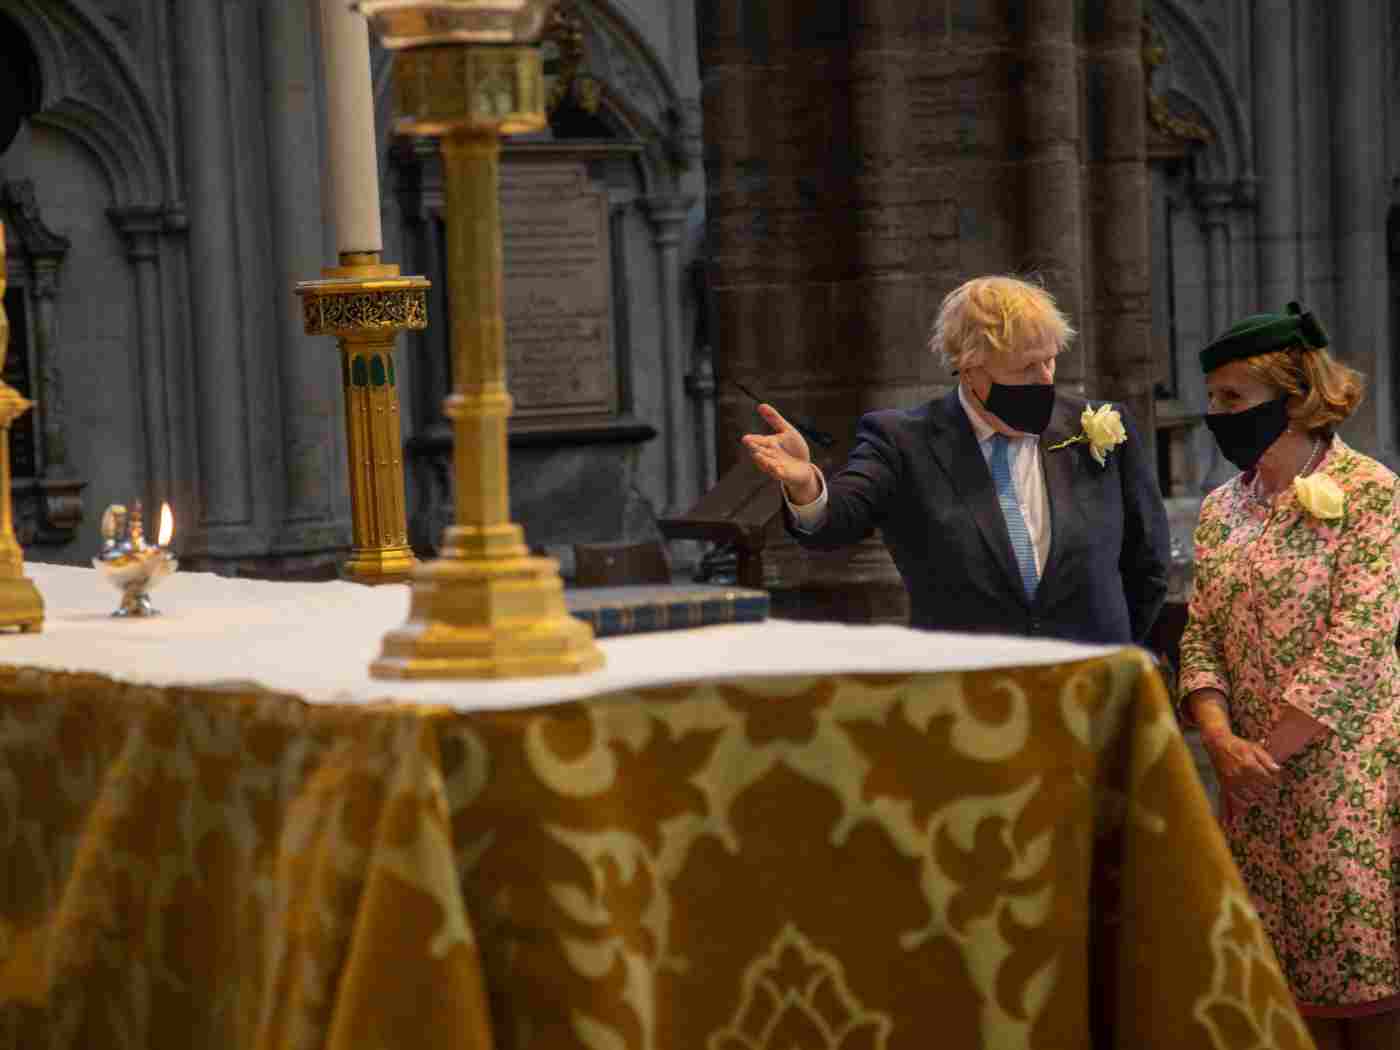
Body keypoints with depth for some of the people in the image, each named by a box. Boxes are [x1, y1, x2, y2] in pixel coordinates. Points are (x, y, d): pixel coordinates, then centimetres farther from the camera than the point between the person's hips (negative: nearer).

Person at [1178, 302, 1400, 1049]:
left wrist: (1266, 753, -14)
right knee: (1292, 986, 8)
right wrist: (1222, 741, -9)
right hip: (1257, 791, 6)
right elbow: (1202, 637, 8)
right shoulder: (1222, 509, 12)